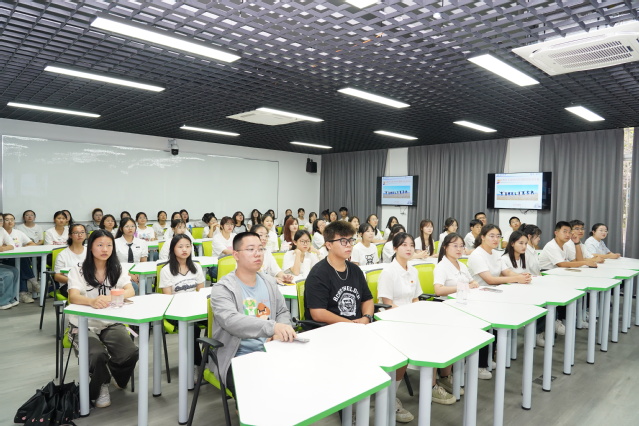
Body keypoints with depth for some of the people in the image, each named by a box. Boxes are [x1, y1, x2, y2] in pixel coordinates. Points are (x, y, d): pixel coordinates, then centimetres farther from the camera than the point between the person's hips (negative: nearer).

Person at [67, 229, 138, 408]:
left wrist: (109, 297, -35)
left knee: (131, 353, -23)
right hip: (84, 326, -2)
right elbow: (73, 297, -19)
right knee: (98, 355, -31)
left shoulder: (118, 270, 4)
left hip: (111, 323, 2)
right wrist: (93, 301, -43)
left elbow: (130, 292, -12)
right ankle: (101, 385, 5)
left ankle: (116, 377, 15)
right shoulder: (77, 271, -2)